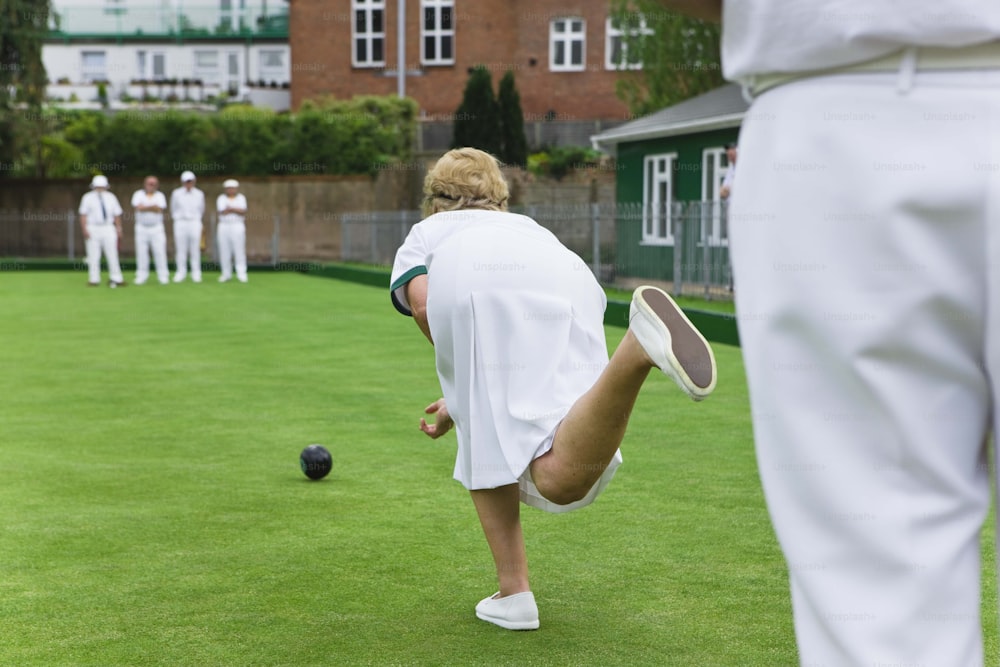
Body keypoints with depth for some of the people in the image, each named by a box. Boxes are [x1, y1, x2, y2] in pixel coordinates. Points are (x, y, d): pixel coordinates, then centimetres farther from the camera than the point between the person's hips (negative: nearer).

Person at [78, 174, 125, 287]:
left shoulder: (111, 197, 12)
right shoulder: (88, 197, 4)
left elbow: (117, 214, 13)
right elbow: (83, 215, -2)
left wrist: (119, 228, 6)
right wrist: (85, 230, -11)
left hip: (108, 228, 2)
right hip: (92, 229, -2)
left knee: (112, 254, -1)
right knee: (93, 256, -2)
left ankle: (116, 278, 5)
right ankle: (94, 279, 4)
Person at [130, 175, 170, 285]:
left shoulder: (160, 196, 7)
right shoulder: (138, 194, 5)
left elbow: (160, 209, -10)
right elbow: (138, 207, -12)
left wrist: (145, 207, -10)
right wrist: (153, 207, -9)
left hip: (157, 228, 0)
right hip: (141, 228, 0)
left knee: (160, 252, -4)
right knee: (141, 252, 1)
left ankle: (163, 276, -1)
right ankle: (141, 276, 6)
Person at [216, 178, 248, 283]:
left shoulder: (241, 198, 6)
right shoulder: (221, 198, 5)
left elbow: (243, 212, -9)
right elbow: (222, 212, -10)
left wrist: (230, 209, -14)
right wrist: (236, 210, -11)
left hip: (238, 226, -1)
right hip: (224, 226, 1)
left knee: (239, 250, -6)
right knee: (224, 251, 0)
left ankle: (241, 274, -8)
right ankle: (226, 274, 6)